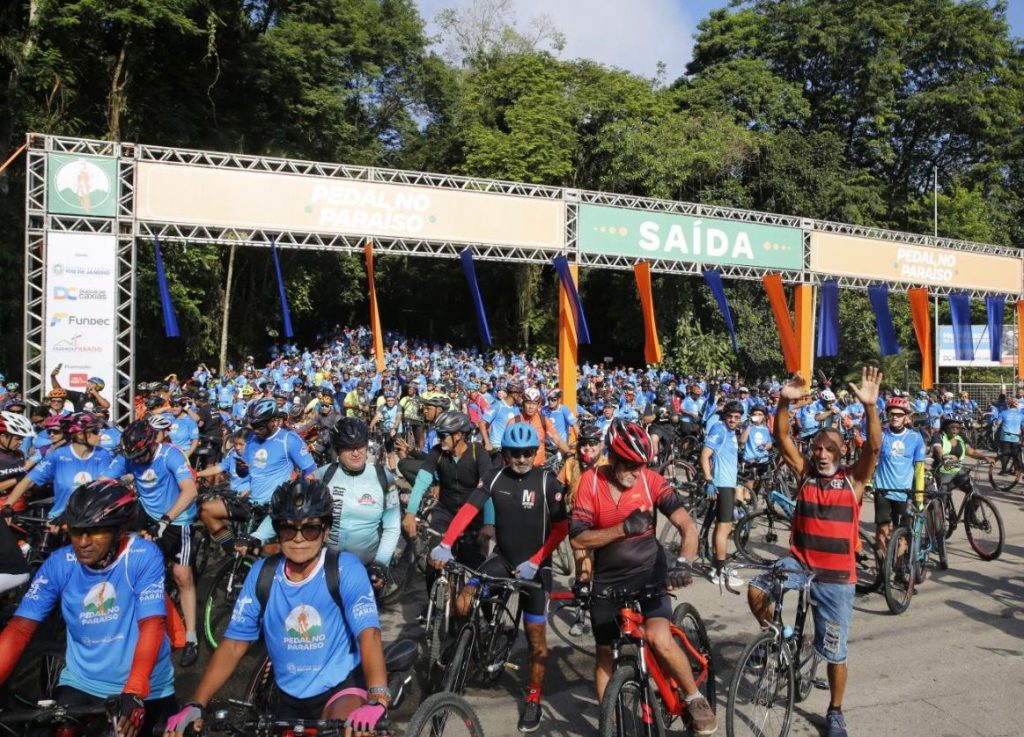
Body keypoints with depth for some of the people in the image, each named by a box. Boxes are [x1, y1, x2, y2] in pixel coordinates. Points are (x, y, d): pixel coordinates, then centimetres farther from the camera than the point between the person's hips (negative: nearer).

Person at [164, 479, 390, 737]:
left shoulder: (346, 569, -16)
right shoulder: (261, 574, -4)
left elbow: (369, 634, -26)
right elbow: (233, 645, -1)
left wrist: (377, 700, -41)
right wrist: (195, 705, -12)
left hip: (342, 686, -4)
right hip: (290, 698, 5)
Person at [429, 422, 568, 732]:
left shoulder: (548, 482, -14)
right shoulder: (495, 477, -8)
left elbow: (561, 528, -12)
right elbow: (468, 509, -16)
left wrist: (534, 562, -20)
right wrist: (445, 545, -29)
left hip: (535, 564, -2)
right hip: (502, 557, 2)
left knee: (535, 633, 3)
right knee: (463, 602, -17)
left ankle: (533, 699, 20)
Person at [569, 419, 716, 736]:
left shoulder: (650, 480, -14)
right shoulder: (591, 481, -14)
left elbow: (687, 525, -20)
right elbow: (577, 539, -17)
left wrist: (682, 562, -38)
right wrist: (624, 528, -29)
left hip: (649, 570, -2)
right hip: (608, 578, 2)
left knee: (660, 640, -22)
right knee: (604, 651, 11)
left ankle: (695, 699, 4)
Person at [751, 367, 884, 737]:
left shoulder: (854, 479, -5)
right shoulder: (805, 472, -1)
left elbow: (874, 446, -21)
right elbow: (782, 438, -12)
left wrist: (870, 406, -36)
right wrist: (785, 402, -28)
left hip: (837, 576, -1)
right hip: (800, 562, 2)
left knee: (835, 651, 8)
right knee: (756, 589, -24)